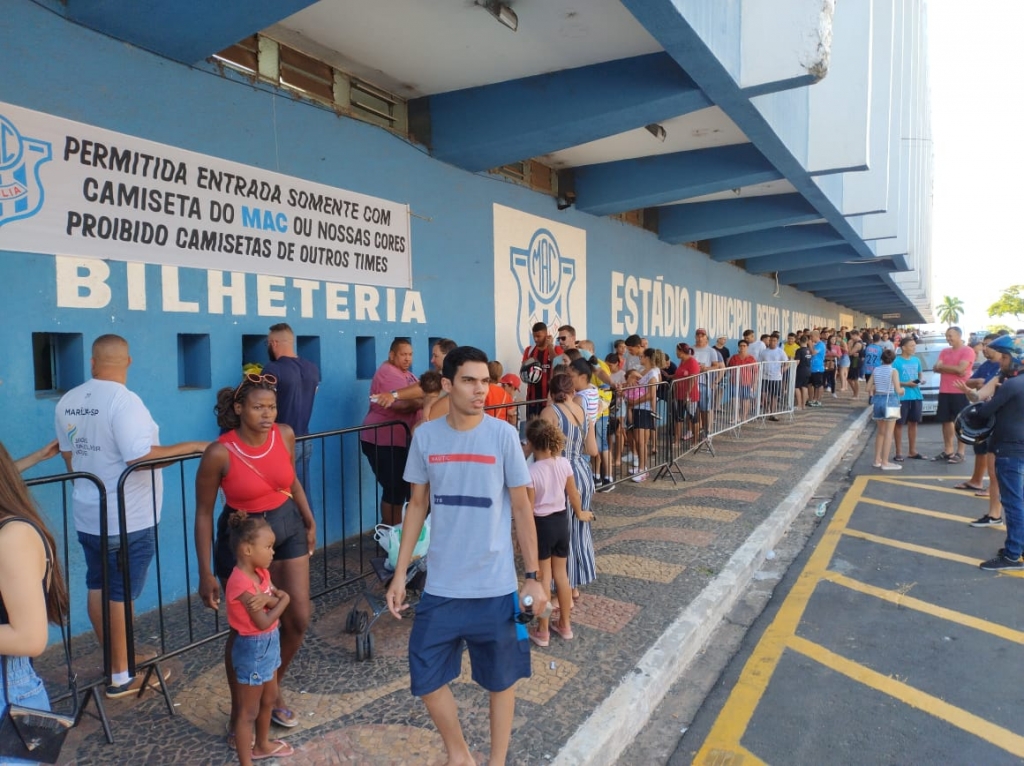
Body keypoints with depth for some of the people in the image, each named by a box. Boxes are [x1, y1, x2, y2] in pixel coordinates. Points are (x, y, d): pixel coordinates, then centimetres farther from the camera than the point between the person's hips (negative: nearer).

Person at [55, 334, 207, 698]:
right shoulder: (123, 400, -21)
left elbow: (69, 455, 16)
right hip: (127, 520, -7)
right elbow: (139, 456, -29)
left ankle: (115, 663, 31)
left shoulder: (68, 402, 4)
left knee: (98, 588, 17)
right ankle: (121, 677, 15)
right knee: (120, 595, 3)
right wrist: (190, 447, -20)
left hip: (88, 516, 8)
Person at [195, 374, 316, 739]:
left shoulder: (285, 435, -9)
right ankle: (239, 710, 30)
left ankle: (273, 689, 34)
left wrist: (309, 522, 12)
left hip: (287, 528, 5)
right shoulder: (220, 453, -22)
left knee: (299, 618, 7)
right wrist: (206, 573, -13)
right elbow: (204, 512, -14)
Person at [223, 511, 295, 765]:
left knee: (269, 698, 25)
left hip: (268, 643, 9)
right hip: (253, 649, -9)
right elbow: (263, 622, -25)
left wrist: (267, 598, -24)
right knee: (248, 711, 5)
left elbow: (281, 597, -5)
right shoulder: (241, 583, -28)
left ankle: (262, 745, 45)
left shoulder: (261, 572, -1)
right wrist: (281, 600, -11)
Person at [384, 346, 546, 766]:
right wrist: (400, 572, 5)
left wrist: (533, 576, -4)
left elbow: (522, 509, -3)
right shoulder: (425, 436, -3)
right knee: (425, 678, 10)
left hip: (496, 586, -2)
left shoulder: (503, 435, -10)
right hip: (441, 585, 2)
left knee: (501, 680, 13)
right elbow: (417, 505, 6)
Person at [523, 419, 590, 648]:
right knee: (561, 574, 17)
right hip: (561, 520, 5)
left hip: (542, 524, -5)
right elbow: (574, 494, 7)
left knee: (544, 578, 6)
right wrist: (580, 514, 25)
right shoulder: (564, 463, -6)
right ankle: (565, 625, 29)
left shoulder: (531, 472, -21)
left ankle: (543, 631, 17)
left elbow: (528, 509, -16)